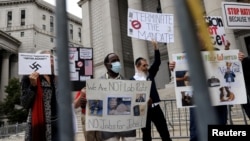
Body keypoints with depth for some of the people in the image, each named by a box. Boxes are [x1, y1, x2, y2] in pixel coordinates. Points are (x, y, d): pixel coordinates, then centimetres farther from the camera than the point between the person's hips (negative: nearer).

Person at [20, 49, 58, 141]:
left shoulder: (55, 78, 13)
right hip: (40, 125, -5)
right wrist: (33, 86, -17)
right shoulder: (29, 78, -2)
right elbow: (25, 104, -7)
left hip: (56, 124, 5)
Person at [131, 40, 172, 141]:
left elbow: (157, 62, -1)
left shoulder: (150, 74, 8)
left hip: (155, 107, 3)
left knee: (164, 131, 6)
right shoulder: (133, 80, -3)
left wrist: (156, 48, -10)